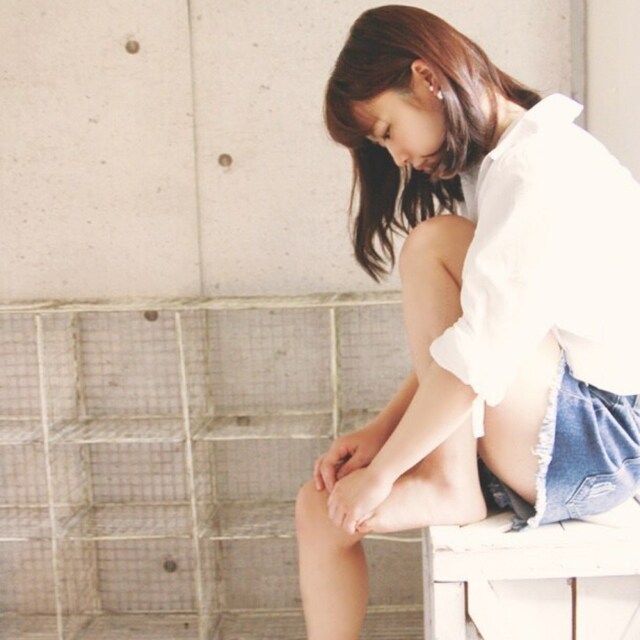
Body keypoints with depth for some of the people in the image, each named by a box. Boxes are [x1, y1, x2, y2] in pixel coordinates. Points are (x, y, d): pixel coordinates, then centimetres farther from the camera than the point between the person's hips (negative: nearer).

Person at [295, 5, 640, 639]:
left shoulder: (542, 168, -18)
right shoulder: (499, 167, 13)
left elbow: (479, 358, -25)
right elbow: (448, 344, 12)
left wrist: (381, 471, -16)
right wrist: (379, 431, 2)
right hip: (527, 436, 9)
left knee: (434, 246, -21)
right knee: (321, 507, -3)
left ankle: (448, 488, -11)